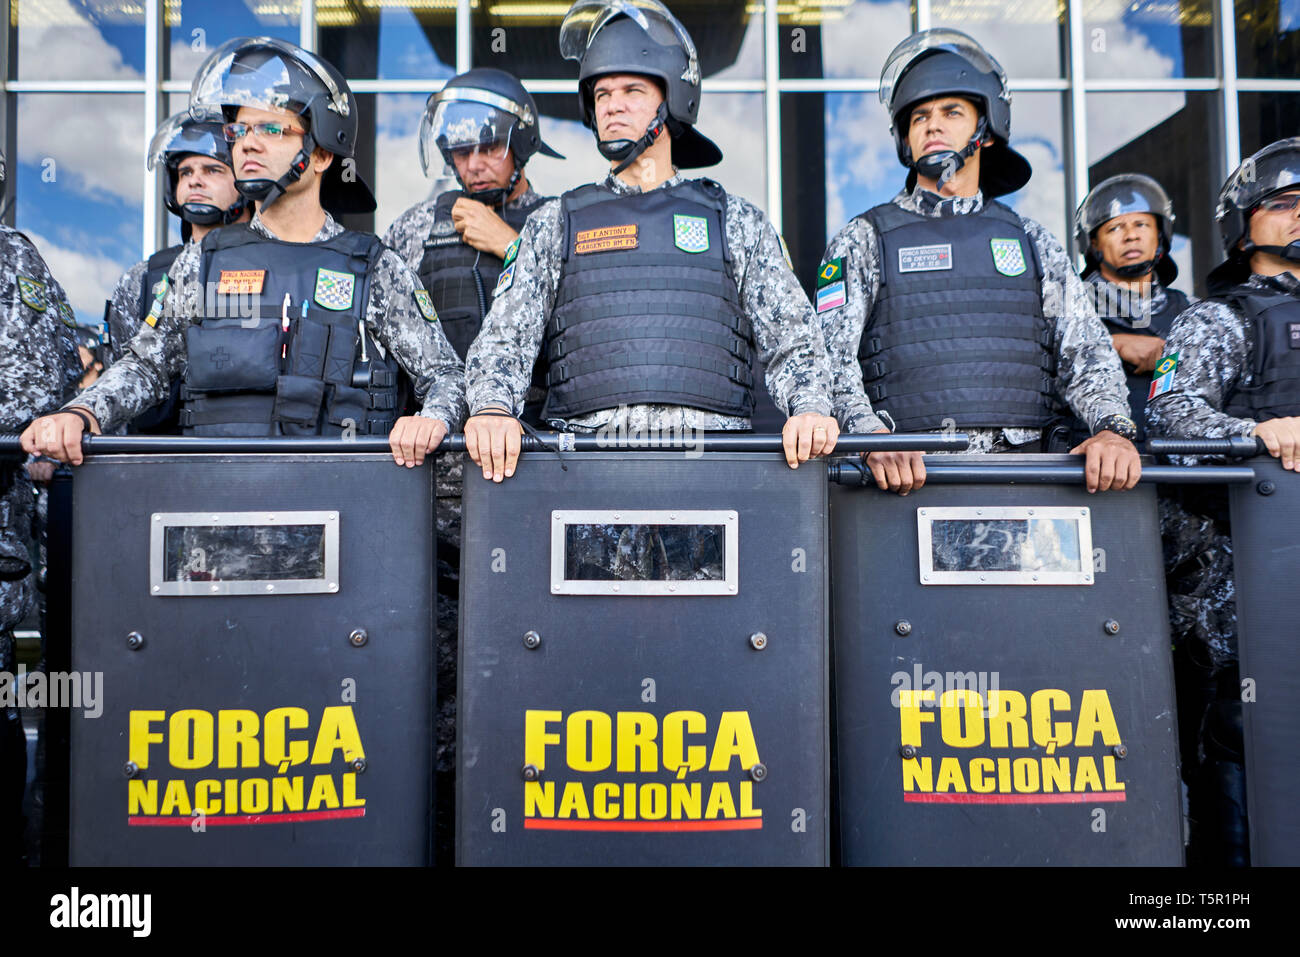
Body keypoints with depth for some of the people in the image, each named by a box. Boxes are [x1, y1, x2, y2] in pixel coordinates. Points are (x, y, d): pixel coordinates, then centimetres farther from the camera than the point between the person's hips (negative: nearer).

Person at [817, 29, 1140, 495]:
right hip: (911, 474, -2)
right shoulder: (864, 240, 11)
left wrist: (1114, 430, -9)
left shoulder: (1032, 242, 19)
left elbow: (1086, 350, 11)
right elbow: (832, 358, -1)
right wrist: (875, 438, -20)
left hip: (1021, 473, 2)